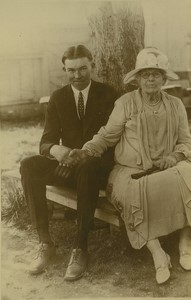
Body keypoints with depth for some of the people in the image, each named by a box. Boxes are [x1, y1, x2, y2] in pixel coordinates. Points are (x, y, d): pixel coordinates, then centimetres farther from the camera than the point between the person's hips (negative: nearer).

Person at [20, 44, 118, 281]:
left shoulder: (108, 94, 0)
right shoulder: (58, 98, 7)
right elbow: (46, 141, 0)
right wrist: (56, 150, -26)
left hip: (96, 164, -3)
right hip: (67, 163, 4)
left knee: (86, 168, -39)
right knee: (28, 166, -25)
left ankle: (80, 248, -30)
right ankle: (45, 242, -21)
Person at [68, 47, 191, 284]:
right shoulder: (125, 103, 1)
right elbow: (107, 136, 0)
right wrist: (86, 151, -17)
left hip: (166, 170, 2)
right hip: (130, 171, -2)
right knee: (133, 194, -35)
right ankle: (157, 253, -25)